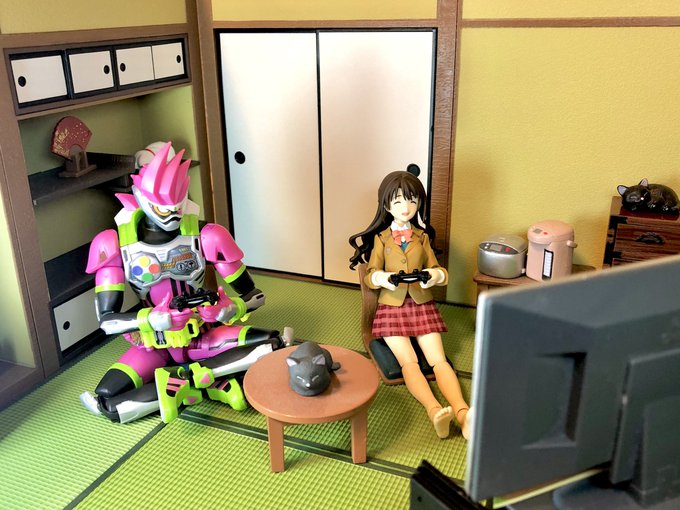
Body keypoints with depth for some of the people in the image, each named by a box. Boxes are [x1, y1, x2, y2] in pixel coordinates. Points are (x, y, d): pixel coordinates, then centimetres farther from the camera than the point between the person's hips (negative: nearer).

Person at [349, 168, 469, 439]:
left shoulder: (422, 237, 10)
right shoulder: (381, 238, 5)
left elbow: (436, 269, 10)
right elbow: (370, 275, 1)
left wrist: (436, 275, -16)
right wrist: (383, 278, -23)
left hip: (422, 305, 2)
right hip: (392, 306, -1)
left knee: (438, 360, -18)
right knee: (408, 361, -24)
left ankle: (462, 412, -35)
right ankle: (435, 410, -41)